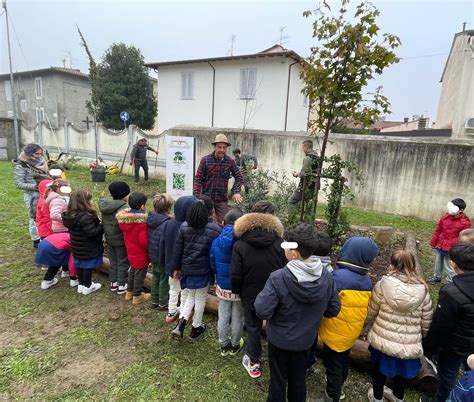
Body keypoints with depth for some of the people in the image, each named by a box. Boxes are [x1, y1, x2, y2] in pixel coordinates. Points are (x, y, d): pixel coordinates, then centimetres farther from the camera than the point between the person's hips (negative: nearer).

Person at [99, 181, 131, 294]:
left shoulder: (105, 206, 2)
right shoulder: (123, 208, -26)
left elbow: (104, 223, 10)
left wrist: (107, 235, 19)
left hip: (109, 239, 8)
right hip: (121, 240, -8)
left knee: (113, 261, 20)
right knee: (123, 263, 7)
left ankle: (113, 283, 33)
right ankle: (121, 286, 17)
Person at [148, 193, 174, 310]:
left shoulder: (150, 219, -5)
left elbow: (148, 238, 5)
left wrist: (151, 253, 16)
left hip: (153, 256, 7)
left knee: (155, 278, 23)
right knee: (164, 280, 12)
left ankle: (154, 301, 38)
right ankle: (163, 303, 28)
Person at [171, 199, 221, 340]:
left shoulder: (184, 227, -7)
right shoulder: (215, 229, -14)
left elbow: (178, 250, -1)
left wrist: (177, 268, 10)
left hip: (187, 269, 3)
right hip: (204, 270, -2)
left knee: (191, 295, 24)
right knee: (200, 299, 16)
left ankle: (181, 322, 10)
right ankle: (196, 329, 31)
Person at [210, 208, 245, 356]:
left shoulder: (216, 242, -11)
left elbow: (213, 265, 1)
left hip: (223, 287, 4)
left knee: (223, 317, 20)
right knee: (238, 318, 18)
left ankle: (224, 345, 38)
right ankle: (235, 345, 37)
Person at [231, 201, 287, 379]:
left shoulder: (240, 245, -18)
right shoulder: (278, 242, -15)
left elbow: (235, 276, -13)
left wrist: (237, 291, 6)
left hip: (251, 296, -1)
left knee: (253, 327, 18)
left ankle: (254, 363, 35)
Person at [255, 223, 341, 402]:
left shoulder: (278, 278, -33)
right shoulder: (326, 276, -18)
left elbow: (262, 312, -28)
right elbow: (333, 309, -6)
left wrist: (260, 296, -9)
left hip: (279, 339, -3)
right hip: (305, 340, 4)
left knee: (278, 380, 21)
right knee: (298, 379, 26)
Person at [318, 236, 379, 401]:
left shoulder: (339, 276, -29)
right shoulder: (367, 281, -7)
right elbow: (366, 307, 4)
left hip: (335, 332, -7)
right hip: (352, 332, 7)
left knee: (333, 363, 14)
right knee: (344, 361, 28)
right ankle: (338, 387, 51)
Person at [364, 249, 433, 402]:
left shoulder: (383, 285, -17)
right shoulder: (422, 290, -11)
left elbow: (370, 313, -8)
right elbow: (426, 321, -2)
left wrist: (365, 329, 11)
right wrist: (423, 338, 16)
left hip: (382, 339, -2)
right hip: (409, 343, 2)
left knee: (379, 369, 23)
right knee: (402, 370, 28)